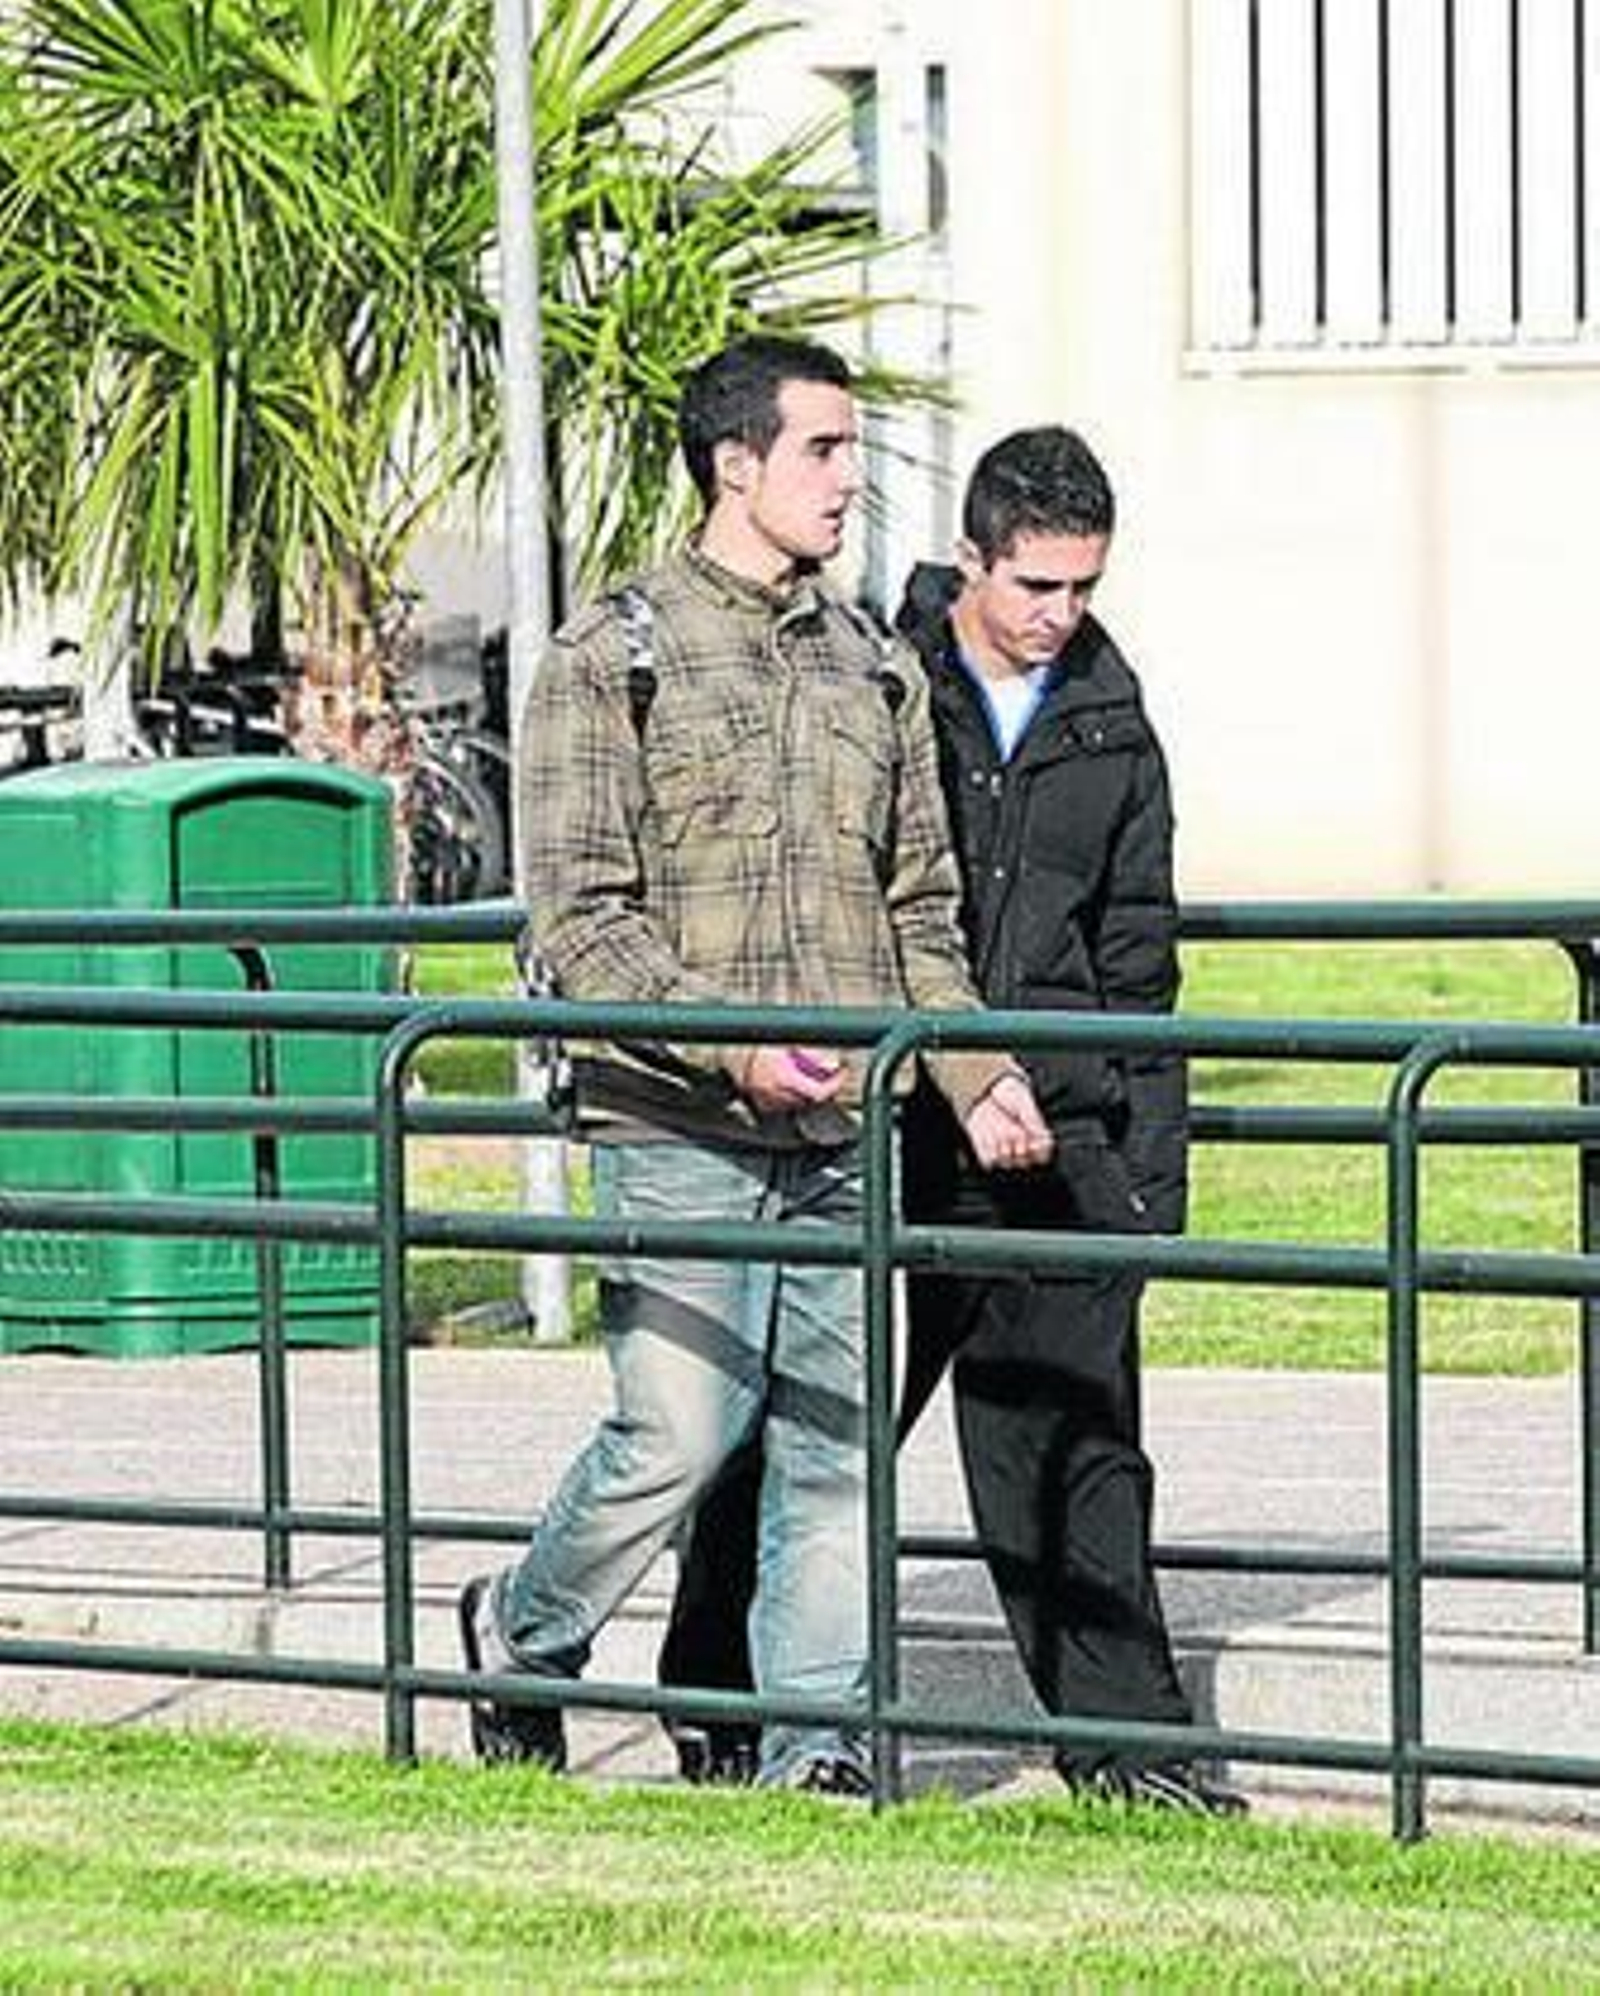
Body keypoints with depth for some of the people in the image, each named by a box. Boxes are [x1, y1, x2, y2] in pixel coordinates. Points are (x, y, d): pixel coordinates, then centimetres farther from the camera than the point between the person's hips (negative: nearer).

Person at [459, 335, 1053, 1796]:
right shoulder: (615, 658, -3)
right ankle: (523, 1635, 17)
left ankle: (820, 1748, 9)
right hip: (679, 1127, -5)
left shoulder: (874, 670, 15)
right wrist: (735, 1046, -20)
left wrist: (974, 1075, 4)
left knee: (833, 1442, 3)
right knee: (678, 1436, -8)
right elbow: (580, 915, -8)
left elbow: (921, 910, 19)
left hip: (843, 1134, 5)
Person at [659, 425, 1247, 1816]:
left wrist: (1150, 1165, 10)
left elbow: (1137, 949, 15)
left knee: (1079, 1435, -1)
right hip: (880, 1128, -3)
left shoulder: (1111, 725, 11)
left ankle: (1123, 1737, 0)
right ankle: (721, 1709, 21)